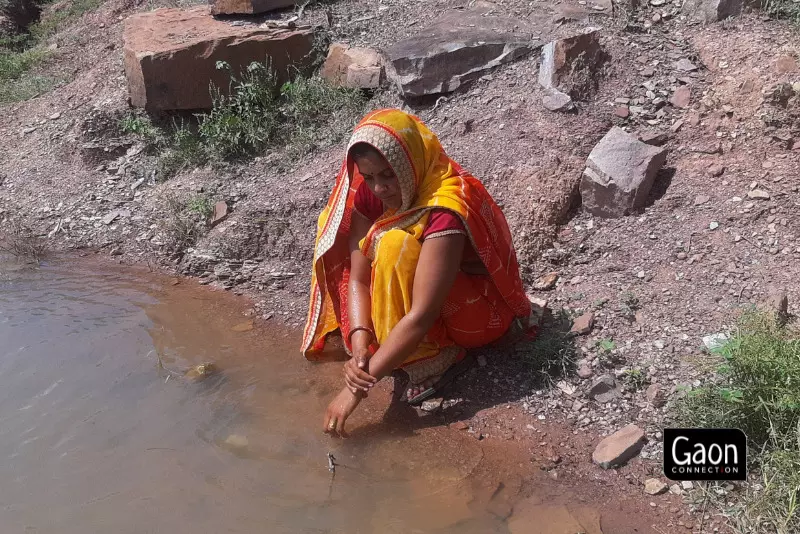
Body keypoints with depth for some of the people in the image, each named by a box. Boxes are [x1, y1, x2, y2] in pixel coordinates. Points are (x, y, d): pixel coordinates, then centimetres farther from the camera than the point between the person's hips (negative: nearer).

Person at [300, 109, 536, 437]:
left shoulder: (445, 212, -35)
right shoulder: (369, 192, -15)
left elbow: (421, 316, -39)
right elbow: (357, 277, -15)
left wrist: (359, 386, -39)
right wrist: (360, 343, -32)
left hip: (481, 311, -7)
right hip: (419, 285, 7)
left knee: (396, 247, -34)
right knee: (335, 223, -2)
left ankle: (431, 361, -18)